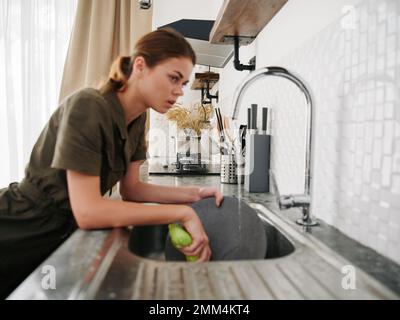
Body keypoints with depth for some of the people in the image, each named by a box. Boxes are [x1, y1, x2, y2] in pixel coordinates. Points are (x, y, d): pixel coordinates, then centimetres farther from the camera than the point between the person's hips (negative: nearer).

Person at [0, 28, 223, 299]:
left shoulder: (137, 117, -5)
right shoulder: (88, 107, -29)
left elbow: (130, 189, 0)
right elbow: (88, 211, -34)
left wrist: (193, 194, -11)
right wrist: (183, 213, -31)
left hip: (59, 233, 7)